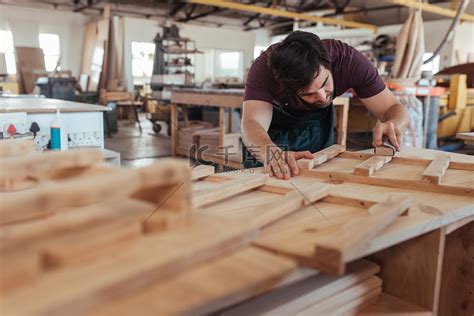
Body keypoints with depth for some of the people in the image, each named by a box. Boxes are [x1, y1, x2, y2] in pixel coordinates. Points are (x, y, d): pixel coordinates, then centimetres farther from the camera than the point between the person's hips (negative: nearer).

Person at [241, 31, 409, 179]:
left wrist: (393, 126, -49)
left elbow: (393, 108, -25)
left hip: (317, 121, 2)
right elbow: (252, 123, -49)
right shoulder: (264, 67, -37)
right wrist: (272, 153, -71)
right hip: (274, 125, -1)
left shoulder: (349, 60, -32)